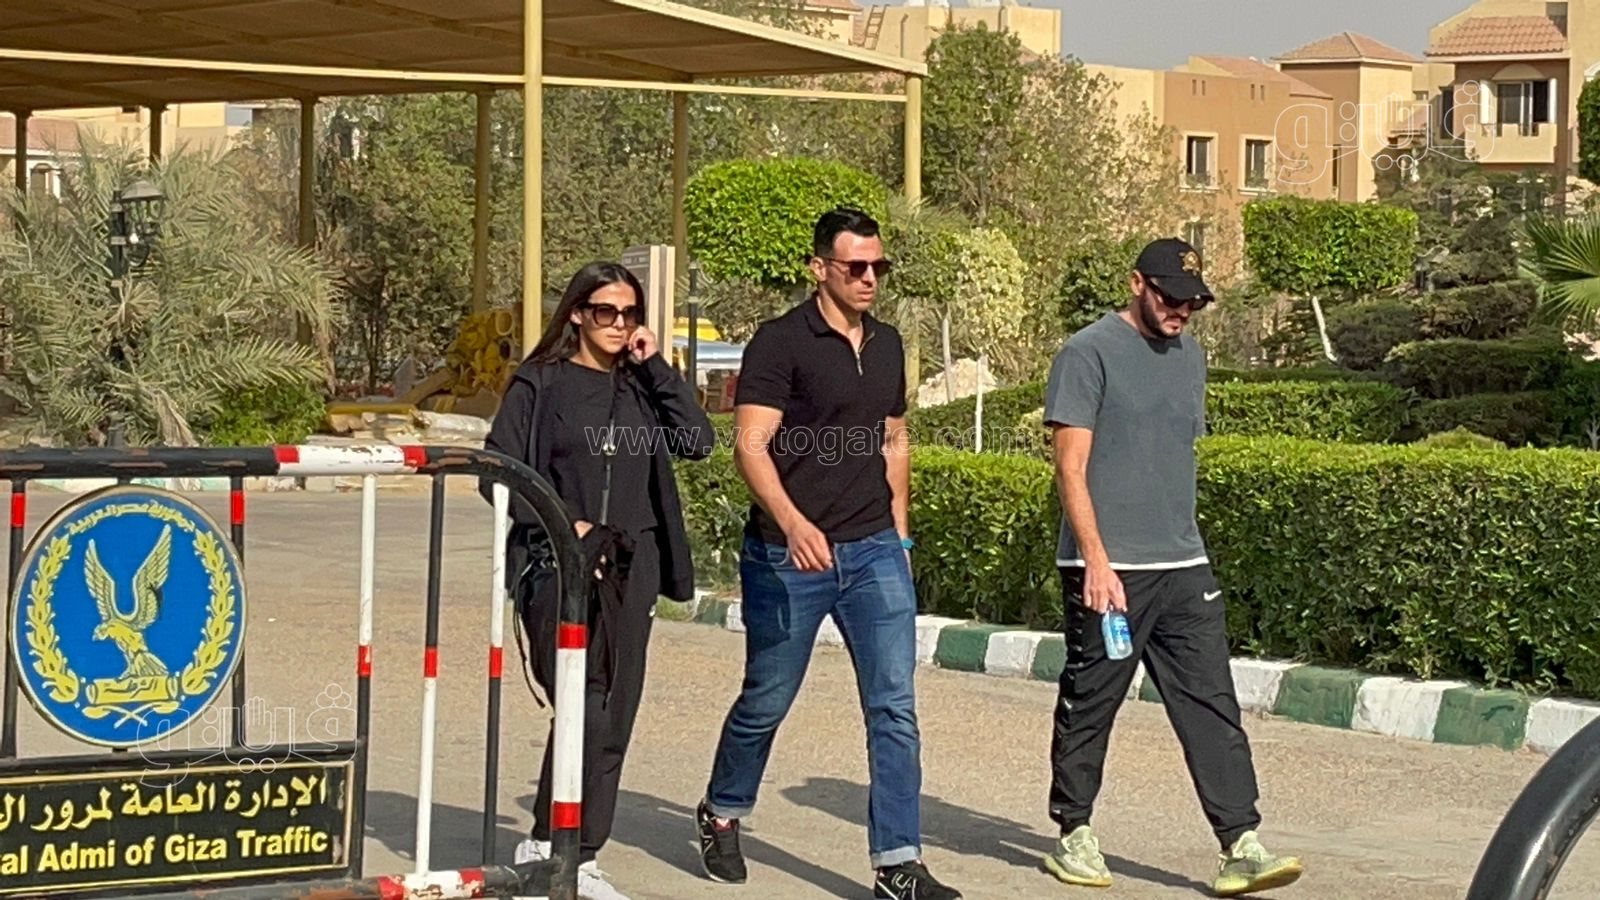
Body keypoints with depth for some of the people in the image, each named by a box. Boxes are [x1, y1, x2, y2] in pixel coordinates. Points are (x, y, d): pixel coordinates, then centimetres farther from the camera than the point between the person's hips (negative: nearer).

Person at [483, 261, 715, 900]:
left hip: (631, 566, 5)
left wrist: (655, 366, 0)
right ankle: (547, 845, -4)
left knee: (613, 717, 5)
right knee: (582, 707, -15)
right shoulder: (540, 383, 2)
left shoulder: (641, 386, 14)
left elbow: (698, 441, 0)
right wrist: (558, 524, -12)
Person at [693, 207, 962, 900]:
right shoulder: (780, 342, -9)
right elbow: (750, 445, -17)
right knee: (766, 701, 10)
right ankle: (721, 815, 36)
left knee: (894, 706, -5)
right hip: (787, 555, -5)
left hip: (874, 552, 5)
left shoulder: (887, 345, 11)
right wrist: (793, 524, -31)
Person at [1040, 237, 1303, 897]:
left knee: (1213, 708, -1)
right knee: (1088, 707, 5)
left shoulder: (1189, 355, 15)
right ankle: (1073, 835, 20)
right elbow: (1071, 469, -11)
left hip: (1185, 568, 6)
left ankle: (1241, 847, -4)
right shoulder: (1089, 353, -7)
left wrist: (1177, 541, 17)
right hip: (1107, 569, -6)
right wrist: (1097, 562, -19)